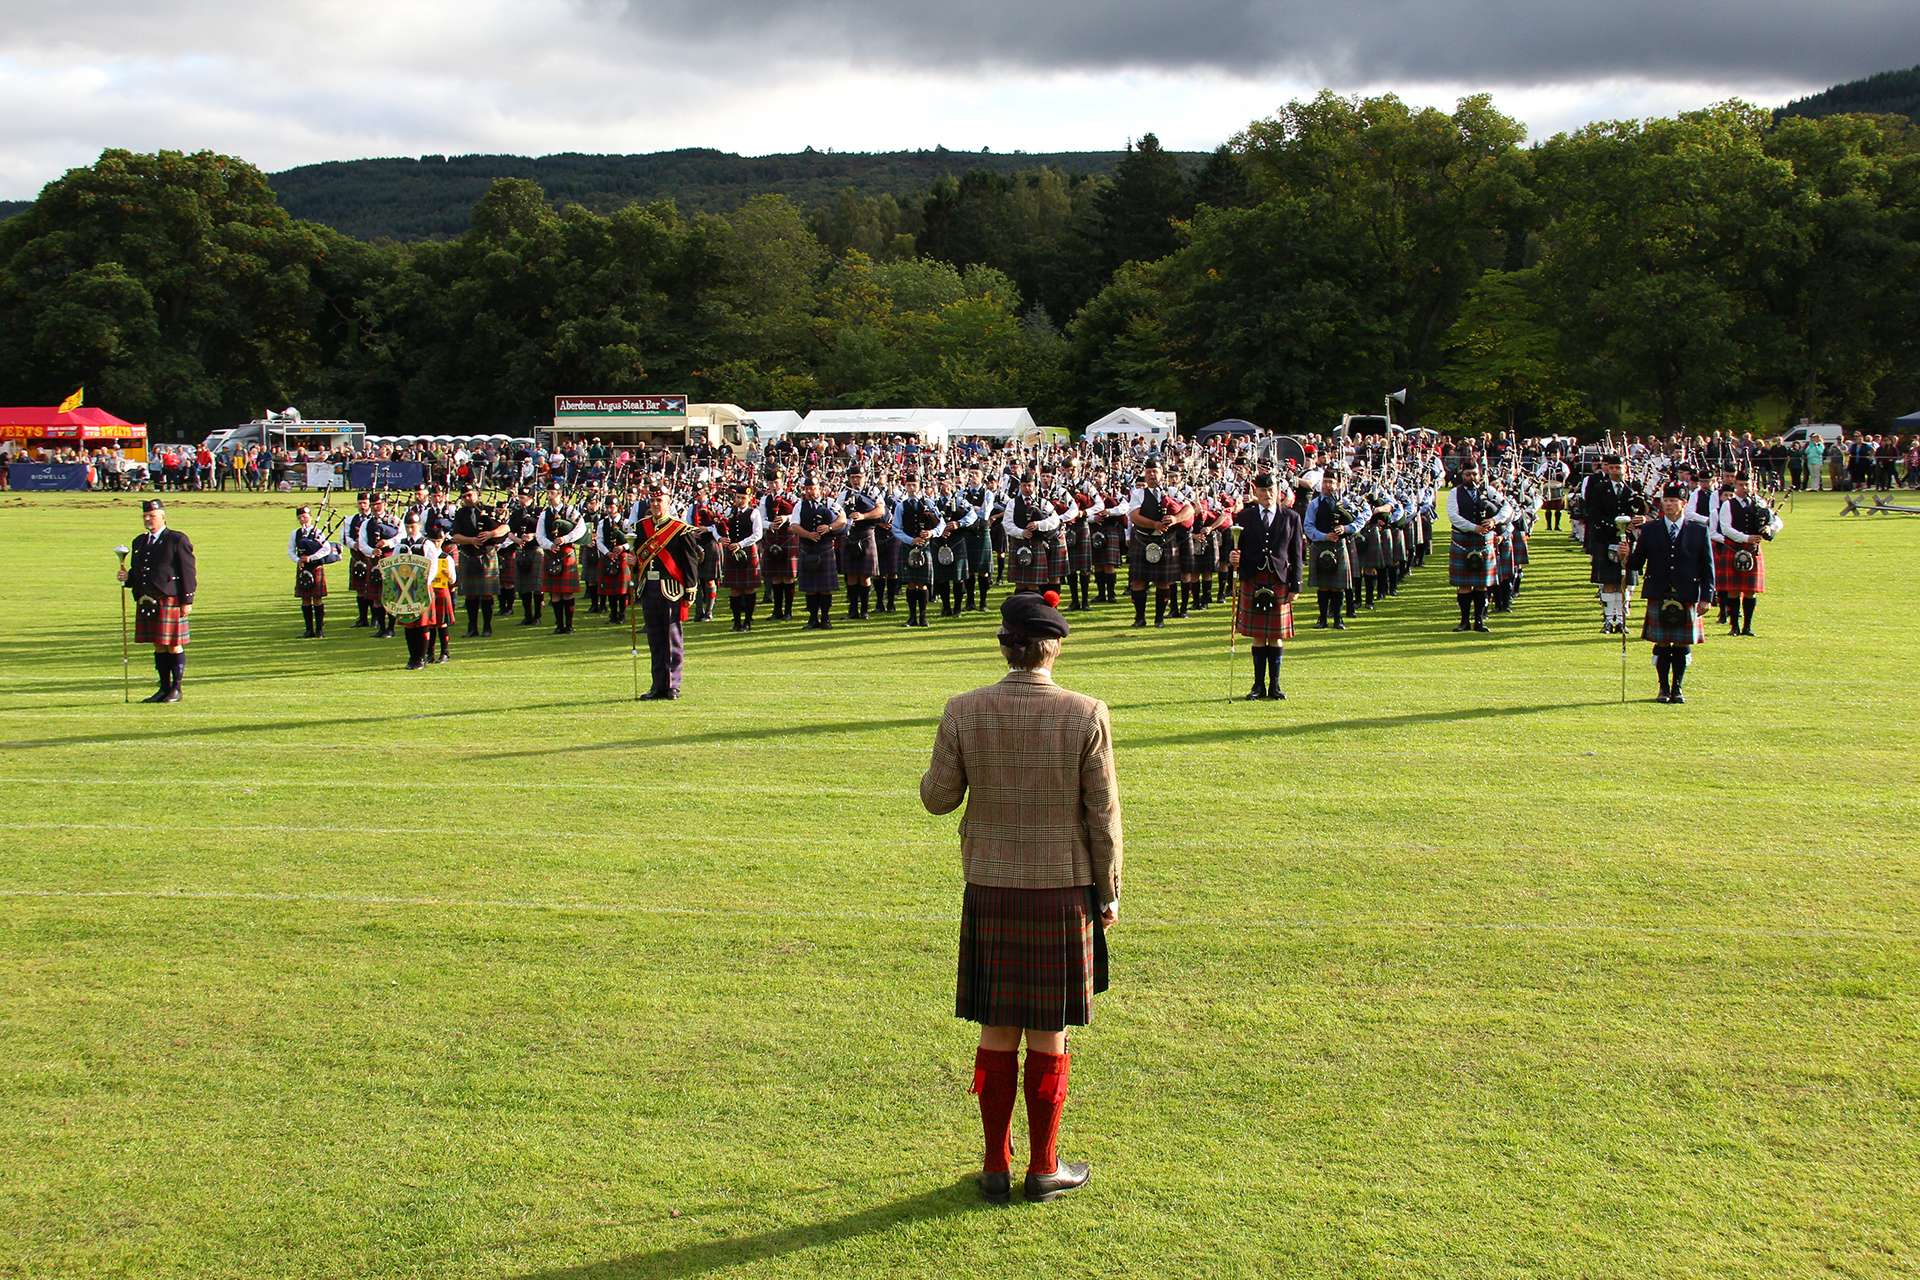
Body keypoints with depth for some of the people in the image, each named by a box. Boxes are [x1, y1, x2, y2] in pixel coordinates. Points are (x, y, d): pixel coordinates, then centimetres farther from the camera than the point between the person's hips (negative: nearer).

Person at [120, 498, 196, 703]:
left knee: (174, 646, -2)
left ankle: (176, 689, 4)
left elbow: (189, 571, -7)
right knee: (158, 646, 11)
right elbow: (137, 572, 23)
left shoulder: (178, 540, -4)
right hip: (146, 601, 7)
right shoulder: (139, 542, 17)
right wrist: (127, 577, -1)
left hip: (170, 600, -7)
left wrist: (187, 601, -12)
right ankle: (164, 688, 17)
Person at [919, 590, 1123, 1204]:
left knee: (998, 1032, 11)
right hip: (1064, 892, -1)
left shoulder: (963, 712, -7)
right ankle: (1043, 1168, 18)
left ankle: (996, 1167, 19)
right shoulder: (1087, 715, -10)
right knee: (1049, 1036, 8)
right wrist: (1109, 893, 6)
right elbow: (1103, 816, -5)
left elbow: (938, 798, 2)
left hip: (990, 891, 2)